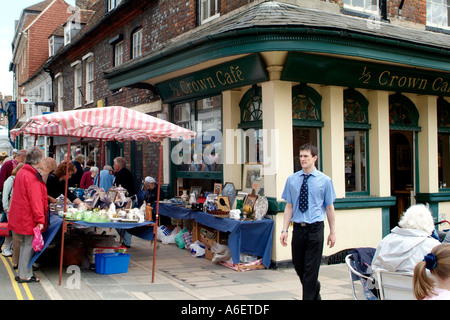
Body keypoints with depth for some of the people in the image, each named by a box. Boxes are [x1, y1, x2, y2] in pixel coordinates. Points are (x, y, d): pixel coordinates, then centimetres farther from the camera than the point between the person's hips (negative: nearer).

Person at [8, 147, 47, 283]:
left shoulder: (21, 172, 10)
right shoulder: (31, 176, -20)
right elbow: (35, 199, -22)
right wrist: (40, 219, -21)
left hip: (20, 217, 10)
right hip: (28, 218, -10)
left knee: (25, 244, 17)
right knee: (29, 245, 0)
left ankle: (22, 273, 25)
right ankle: (25, 275, 7)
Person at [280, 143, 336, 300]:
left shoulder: (325, 180, 0)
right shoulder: (292, 179, 6)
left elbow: (329, 207, 4)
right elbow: (289, 206, 6)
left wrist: (333, 232, 4)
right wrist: (285, 230, 0)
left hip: (315, 229, -3)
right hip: (298, 228, 3)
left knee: (311, 269, -1)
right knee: (298, 266, 13)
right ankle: (315, 289, 40)